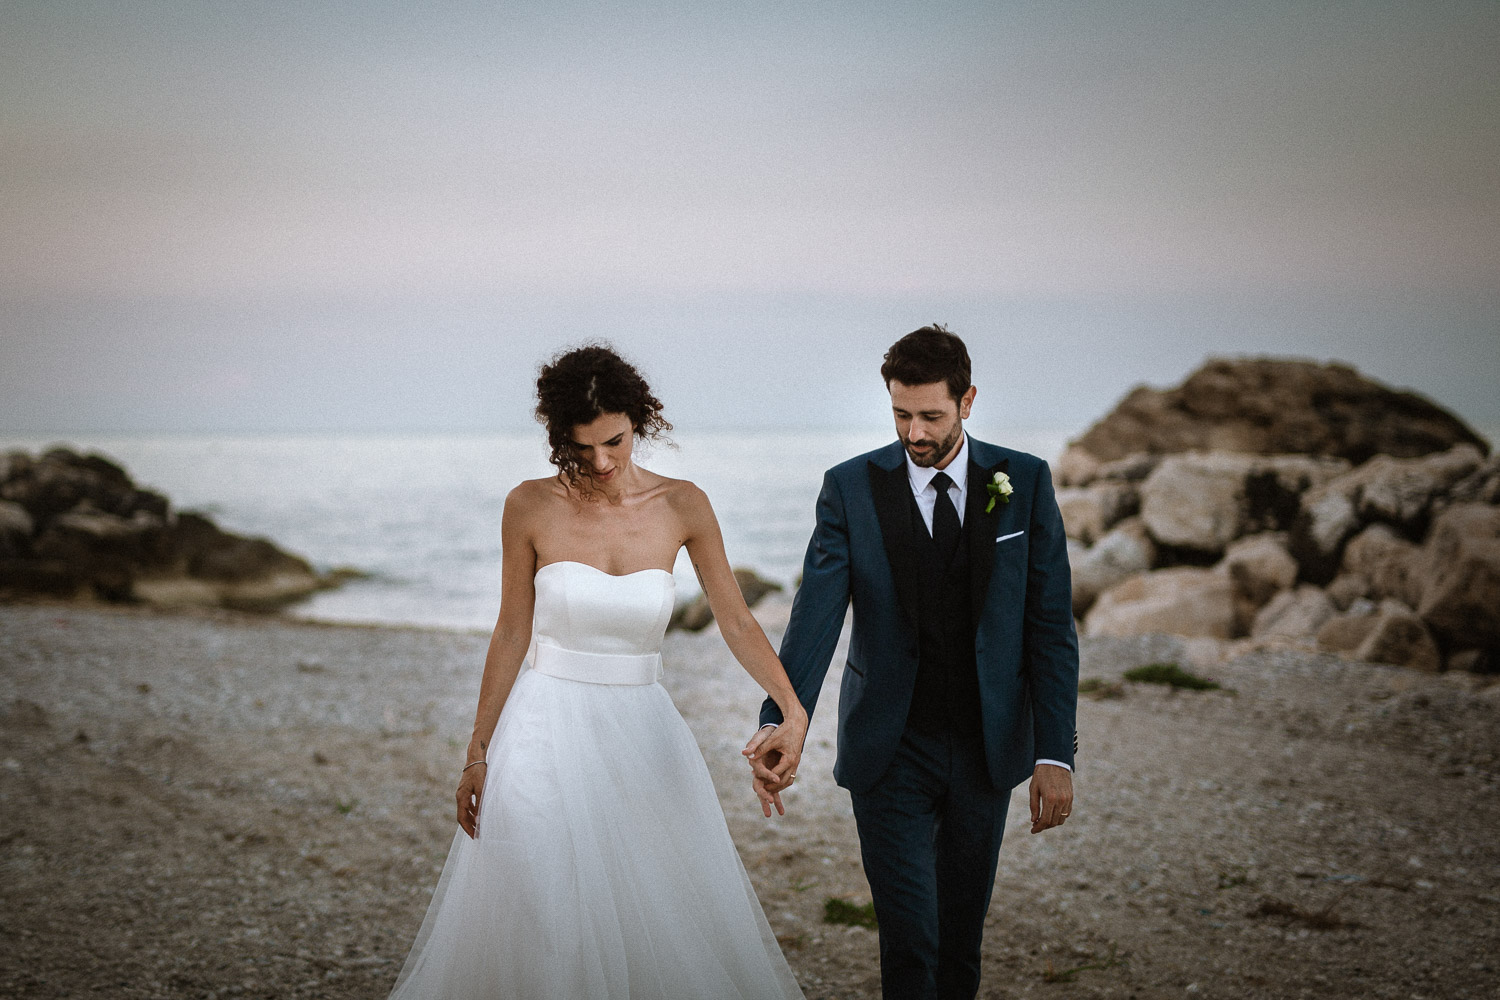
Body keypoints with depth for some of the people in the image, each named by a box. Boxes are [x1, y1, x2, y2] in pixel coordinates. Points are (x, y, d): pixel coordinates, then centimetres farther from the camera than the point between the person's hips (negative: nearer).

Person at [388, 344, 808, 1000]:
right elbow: (512, 632, 0)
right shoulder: (530, 507, -7)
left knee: (668, 920, 7)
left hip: (641, 731, 2)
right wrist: (478, 754, 1)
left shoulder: (682, 506, -4)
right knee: (540, 926, 2)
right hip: (547, 726, -2)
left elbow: (735, 619, -3)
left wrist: (793, 709, -17)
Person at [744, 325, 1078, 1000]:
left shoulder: (1025, 482, -3)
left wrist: (1055, 753, -10)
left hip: (989, 748, 2)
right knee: (909, 941, -5)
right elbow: (816, 615, -17)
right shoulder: (851, 488, -7)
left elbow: (1050, 626, -3)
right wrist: (780, 723, -33)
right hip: (891, 753, -2)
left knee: (962, 933, 13)